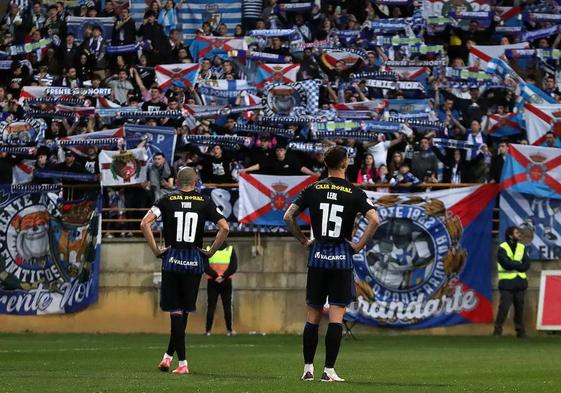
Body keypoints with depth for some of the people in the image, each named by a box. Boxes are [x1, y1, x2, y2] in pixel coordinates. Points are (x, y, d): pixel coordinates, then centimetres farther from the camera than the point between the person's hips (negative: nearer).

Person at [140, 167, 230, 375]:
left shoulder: (167, 200, 2)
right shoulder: (205, 202, 3)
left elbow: (145, 223, -10)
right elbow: (224, 228, -5)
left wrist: (155, 250, -3)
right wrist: (211, 251, 5)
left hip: (172, 259, -1)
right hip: (195, 261, 1)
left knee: (176, 311, 1)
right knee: (183, 311, 11)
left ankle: (182, 362, -8)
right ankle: (168, 356, 15)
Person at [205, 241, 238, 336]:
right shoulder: (231, 249, 0)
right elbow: (234, 266, -7)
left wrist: (215, 276, -12)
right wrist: (224, 276, -12)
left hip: (212, 282, 0)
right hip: (226, 282, 0)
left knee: (210, 307, 3)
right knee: (227, 306, 7)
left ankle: (208, 330, 0)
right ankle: (229, 330, 6)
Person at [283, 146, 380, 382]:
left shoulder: (313, 190, 3)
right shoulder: (354, 193, -5)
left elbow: (288, 216, 2)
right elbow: (374, 220, -15)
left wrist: (304, 241, 10)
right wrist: (359, 245, -5)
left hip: (317, 256, 3)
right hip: (342, 258, -3)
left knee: (313, 315, 10)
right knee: (336, 316, -2)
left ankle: (308, 369, 12)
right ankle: (329, 370, -7)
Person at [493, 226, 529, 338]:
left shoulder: (522, 248, 11)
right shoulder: (502, 248, -3)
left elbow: (526, 265, 1)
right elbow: (506, 263, -17)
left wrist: (513, 264, -12)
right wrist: (519, 264, -7)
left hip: (520, 282, 5)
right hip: (507, 283, -5)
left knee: (519, 308, 8)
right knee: (504, 307, -10)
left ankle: (520, 331, 16)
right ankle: (497, 330, -5)